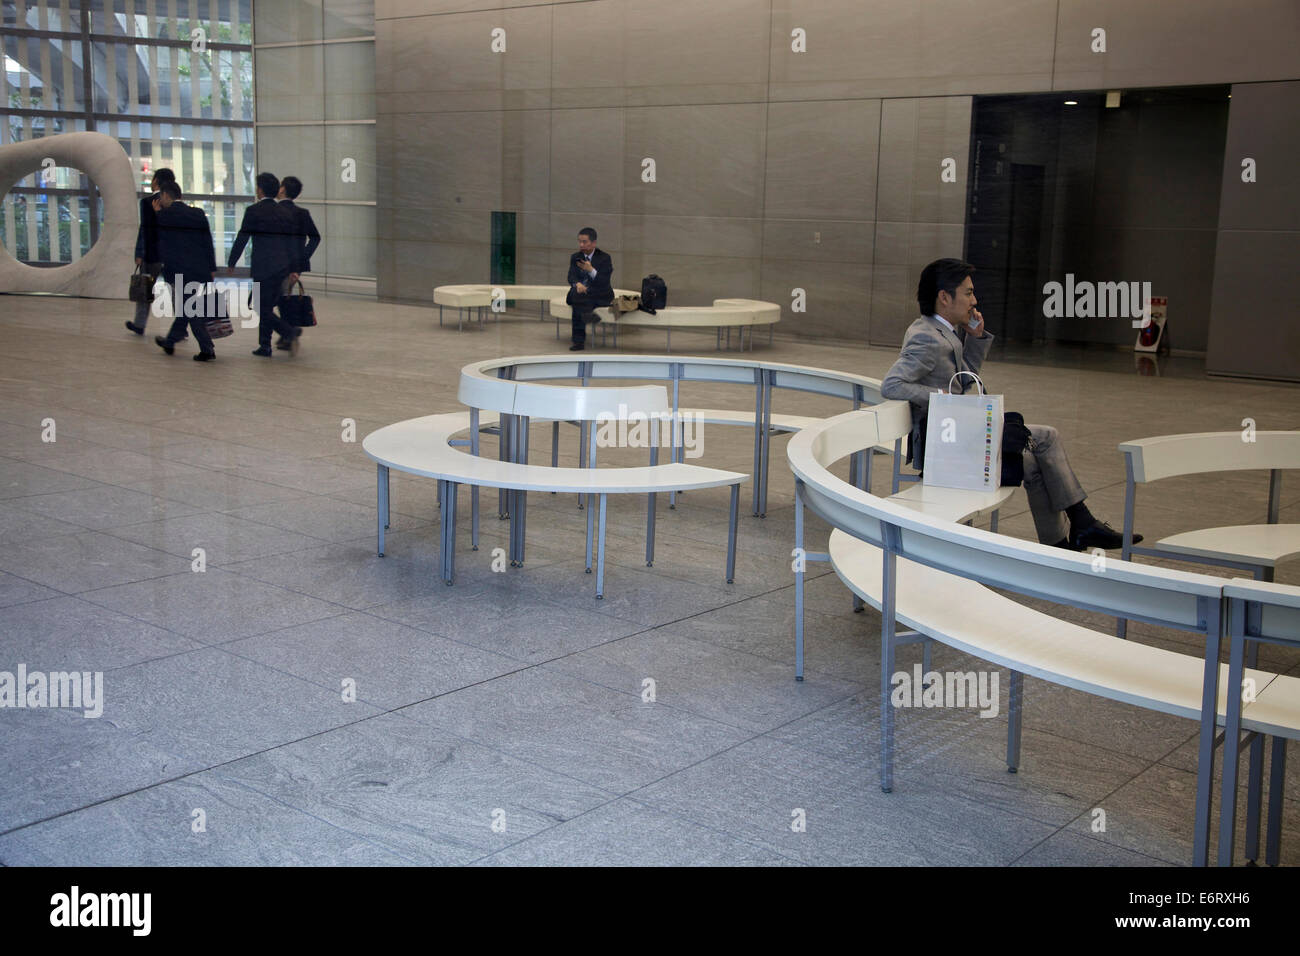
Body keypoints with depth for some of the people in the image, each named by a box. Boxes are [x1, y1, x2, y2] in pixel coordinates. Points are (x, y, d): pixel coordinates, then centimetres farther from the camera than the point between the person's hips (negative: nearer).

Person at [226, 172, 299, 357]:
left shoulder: (253, 211, -7)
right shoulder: (286, 213, 10)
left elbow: (242, 239, -4)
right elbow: (291, 243, 11)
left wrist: (231, 263, 6)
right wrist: (293, 270, 14)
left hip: (263, 267, -6)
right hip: (282, 268, 6)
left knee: (263, 310, -2)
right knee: (268, 307, 15)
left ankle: (290, 332, -20)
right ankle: (264, 345, 16)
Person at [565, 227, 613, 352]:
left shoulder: (604, 258, 0)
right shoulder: (575, 257, 13)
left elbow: (605, 282, -10)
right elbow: (571, 277, 0)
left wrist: (591, 270, -24)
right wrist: (577, 284, -23)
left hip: (600, 296, -3)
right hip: (580, 293, 3)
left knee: (580, 297, -34)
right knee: (576, 294, -34)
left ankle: (579, 340, -34)